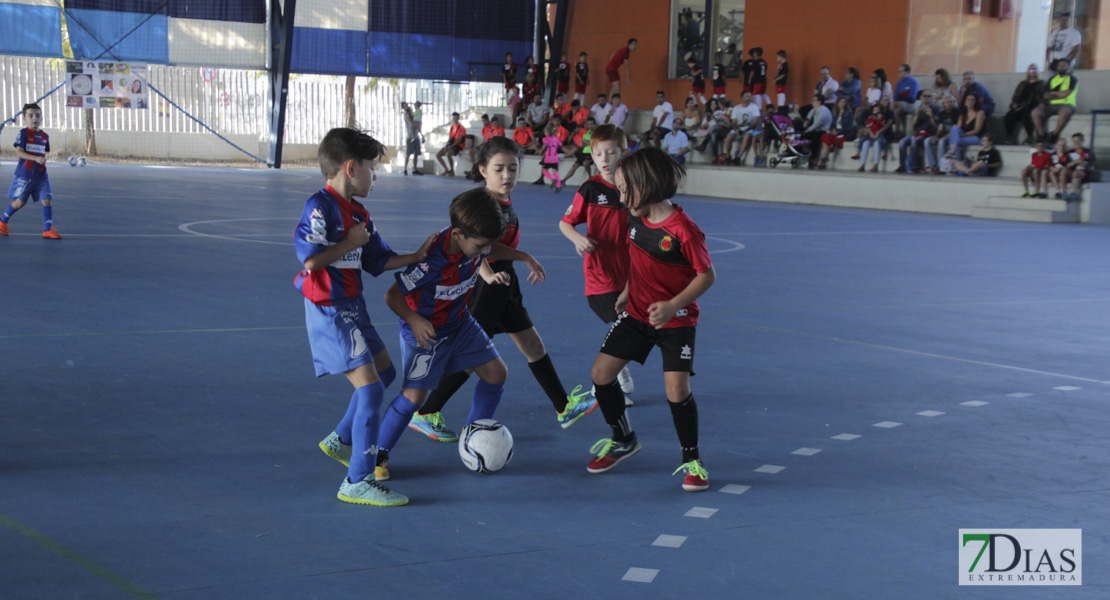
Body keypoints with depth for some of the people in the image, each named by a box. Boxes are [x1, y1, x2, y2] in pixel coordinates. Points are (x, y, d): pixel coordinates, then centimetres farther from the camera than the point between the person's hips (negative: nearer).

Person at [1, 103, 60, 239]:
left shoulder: (44, 136, 9)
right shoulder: (23, 134, -8)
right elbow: (18, 152, -19)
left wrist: (43, 160, 8)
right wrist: (35, 158, -28)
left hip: (41, 175, 5)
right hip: (25, 174, -5)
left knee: (47, 200, -7)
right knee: (20, 202, 5)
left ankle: (48, 230, -2)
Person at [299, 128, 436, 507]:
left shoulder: (358, 213, 12)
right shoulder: (320, 207, -17)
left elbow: (378, 261, 19)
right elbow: (310, 259, -27)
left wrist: (416, 257, 11)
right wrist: (350, 243, -16)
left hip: (352, 306, 10)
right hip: (329, 311, -10)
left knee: (385, 372, 25)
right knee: (369, 388, -15)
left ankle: (341, 440, 42)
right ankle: (357, 482, -13)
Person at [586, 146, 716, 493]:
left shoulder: (683, 230, -24)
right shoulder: (634, 219, -2)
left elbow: (707, 275, -18)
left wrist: (673, 305, -26)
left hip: (676, 321, -7)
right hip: (637, 313, 7)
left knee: (677, 389, -14)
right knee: (601, 374, 4)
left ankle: (692, 461, 7)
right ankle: (623, 441, 26)